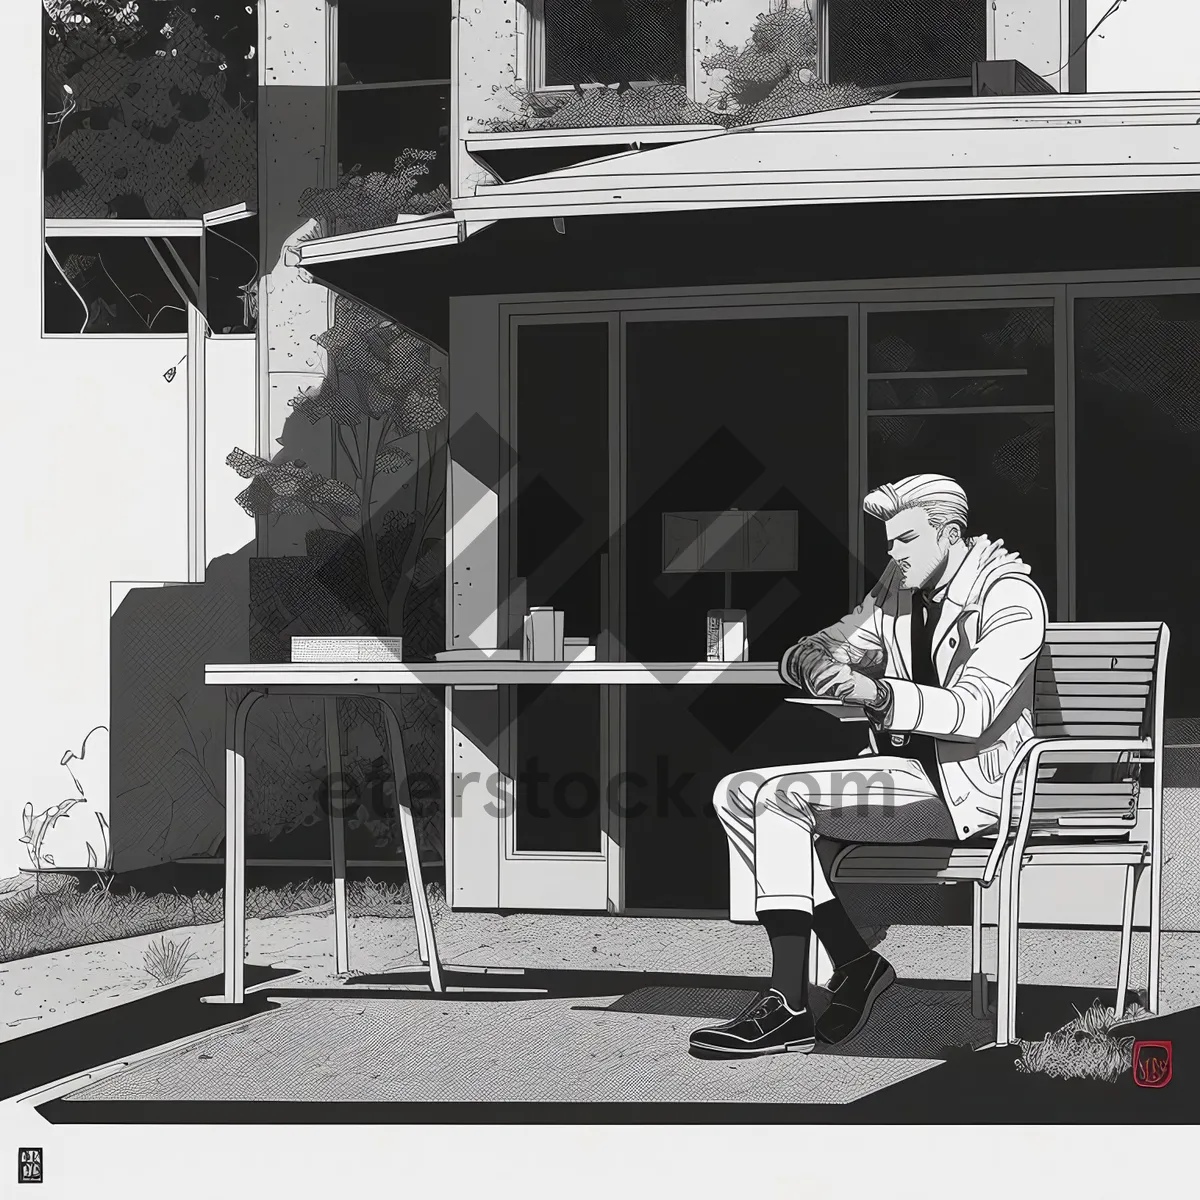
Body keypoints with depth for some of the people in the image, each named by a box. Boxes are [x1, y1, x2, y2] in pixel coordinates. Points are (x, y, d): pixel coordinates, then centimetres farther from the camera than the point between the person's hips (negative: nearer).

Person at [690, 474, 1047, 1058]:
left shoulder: (1011, 597, -10)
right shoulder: (898, 587, 13)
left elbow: (972, 711, -23)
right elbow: (799, 657, 13)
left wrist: (876, 692, -36)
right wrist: (815, 661, -13)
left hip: (961, 786, -8)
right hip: (901, 766, 8)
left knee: (780, 795, -24)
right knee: (736, 793, -9)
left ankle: (788, 1009, -22)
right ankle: (854, 963, -7)